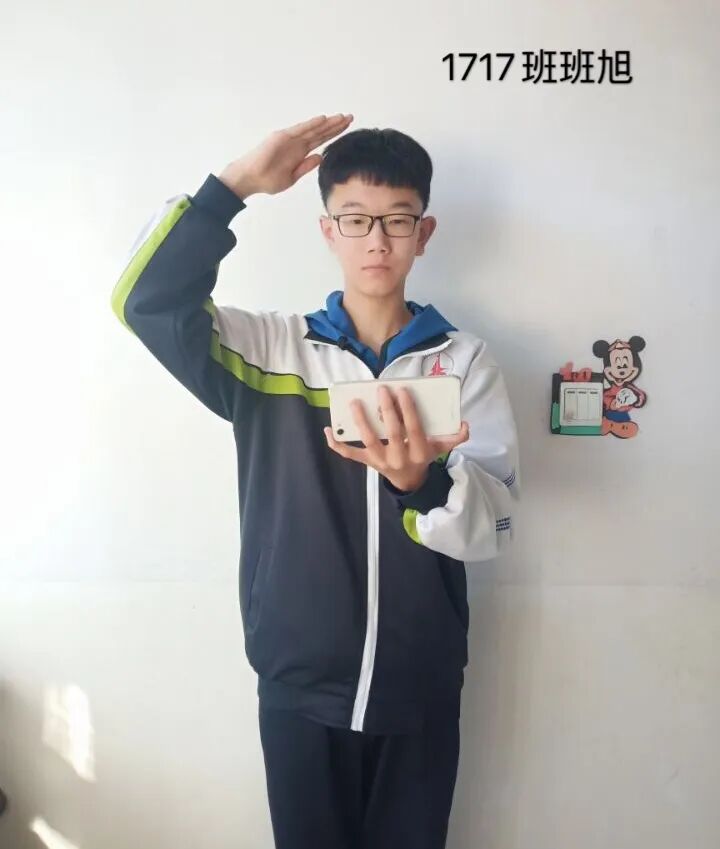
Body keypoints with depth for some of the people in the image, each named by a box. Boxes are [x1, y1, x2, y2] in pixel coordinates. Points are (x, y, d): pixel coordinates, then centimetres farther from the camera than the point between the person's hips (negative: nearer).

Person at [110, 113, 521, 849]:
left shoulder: (463, 359, -3)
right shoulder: (268, 347, -1)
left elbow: (494, 523, -10)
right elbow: (147, 301, -14)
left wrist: (424, 481, -31)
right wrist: (237, 184, -17)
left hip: (421, 685, 0)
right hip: (299, 682, 0)